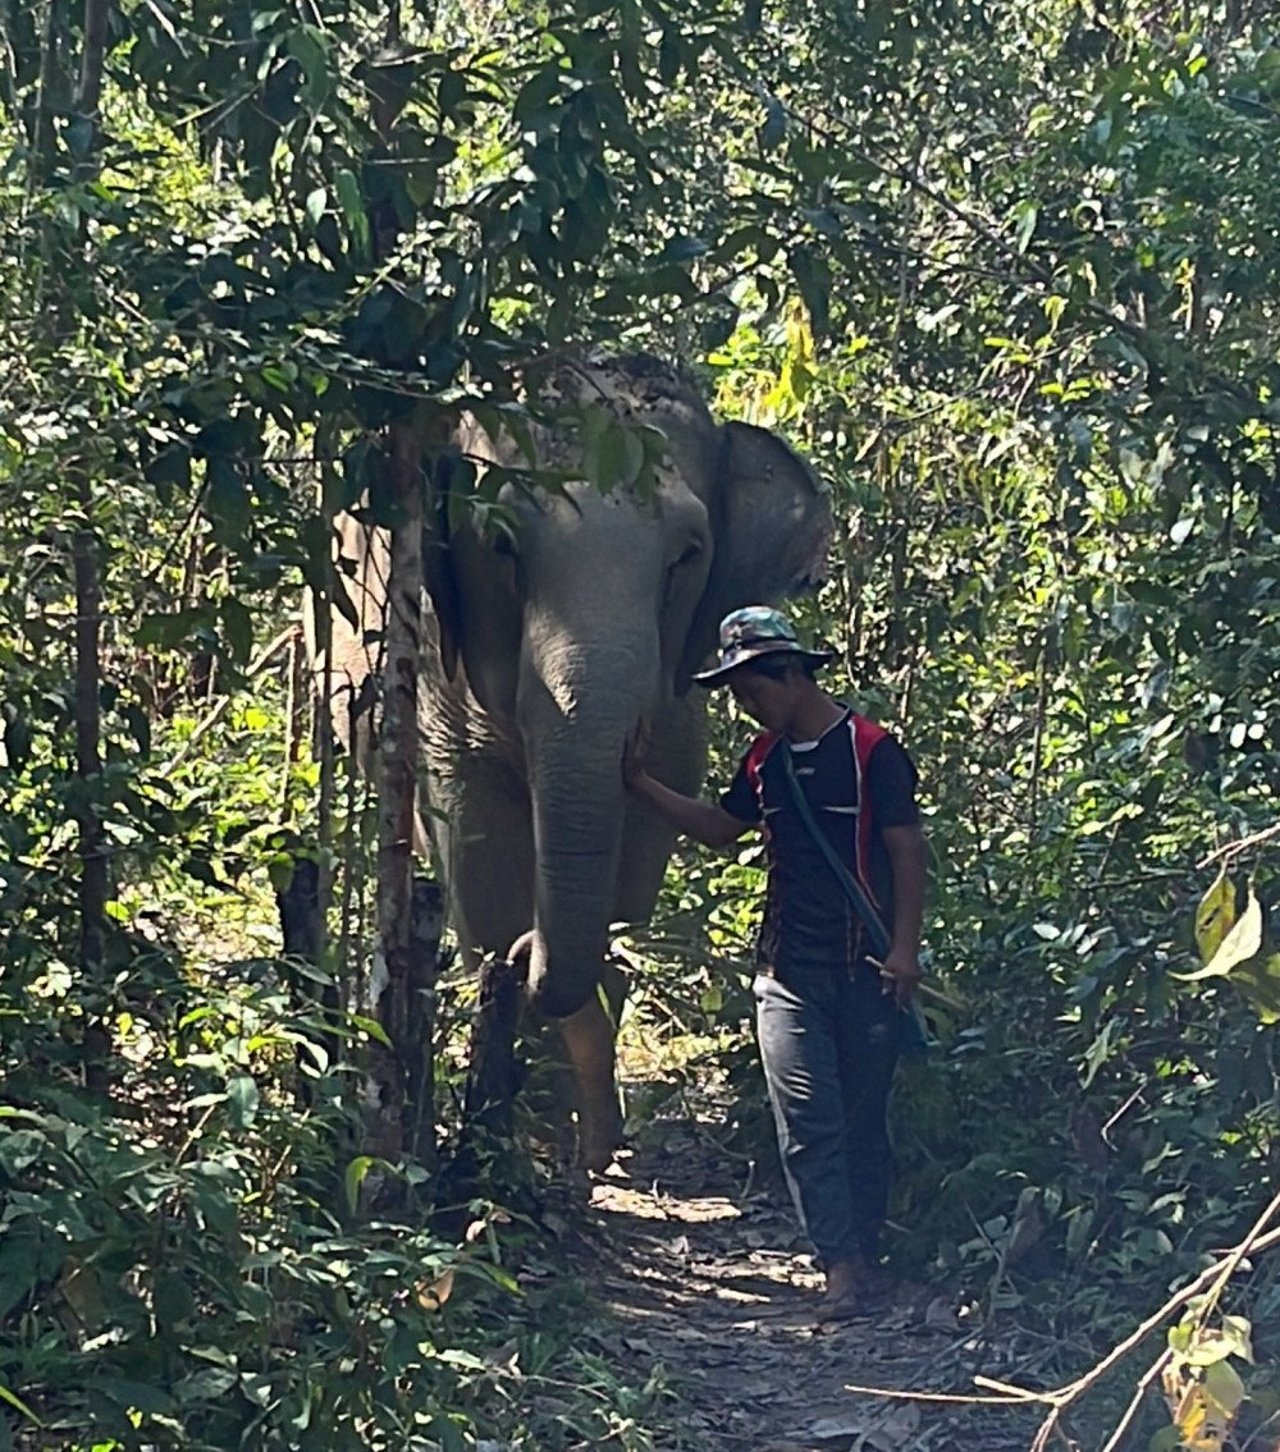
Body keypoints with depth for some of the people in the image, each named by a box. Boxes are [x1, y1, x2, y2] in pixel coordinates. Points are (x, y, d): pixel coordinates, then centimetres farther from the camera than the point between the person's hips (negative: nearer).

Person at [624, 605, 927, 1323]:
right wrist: (642, 784, 15)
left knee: (865, 1119, 5)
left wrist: (904, 949, -14)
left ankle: (866, 1254, 16)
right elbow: (721, 827, 24)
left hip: (866, 968, -5)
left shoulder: (871, 750, -7)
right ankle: (844, 1267, -6)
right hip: (790, 972, 5)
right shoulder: (765, 758, 12)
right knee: (809, 1123, -5)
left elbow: (908, 851, -8)